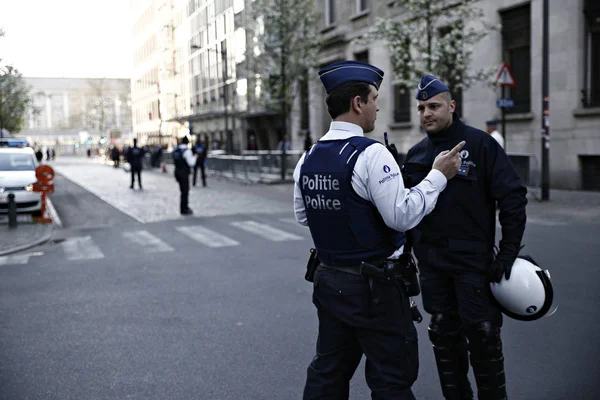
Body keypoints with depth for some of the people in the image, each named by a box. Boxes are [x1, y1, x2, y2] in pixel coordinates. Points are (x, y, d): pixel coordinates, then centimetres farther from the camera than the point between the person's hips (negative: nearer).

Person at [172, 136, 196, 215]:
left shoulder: (175, 150, 6)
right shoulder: (187, 151, -17)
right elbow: (191, 163, -17)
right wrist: (194, 157, 0)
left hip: (177, 172, 8)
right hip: (184, 173, -8)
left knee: (183, 190, 21)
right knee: (185, 191, 3)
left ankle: (185, 207, 33)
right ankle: (184, 210, 9)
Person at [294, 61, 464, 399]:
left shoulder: (308, 157, 4)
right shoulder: (370, 154, -19)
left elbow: (302, 215, 13)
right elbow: (402, 216, -21)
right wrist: (438, 176, -11)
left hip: (329, 280, 8)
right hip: (374, 286, -7)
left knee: (328, 373, 19)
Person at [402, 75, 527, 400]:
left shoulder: (480, 144, -6)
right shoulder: (416, 154, 8)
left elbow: (512, 197, -8)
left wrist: (508, 252, -12)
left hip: (472, 259, -5)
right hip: (430, 260, 5)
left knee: (482, 333, 0)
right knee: (444, 333, 13)